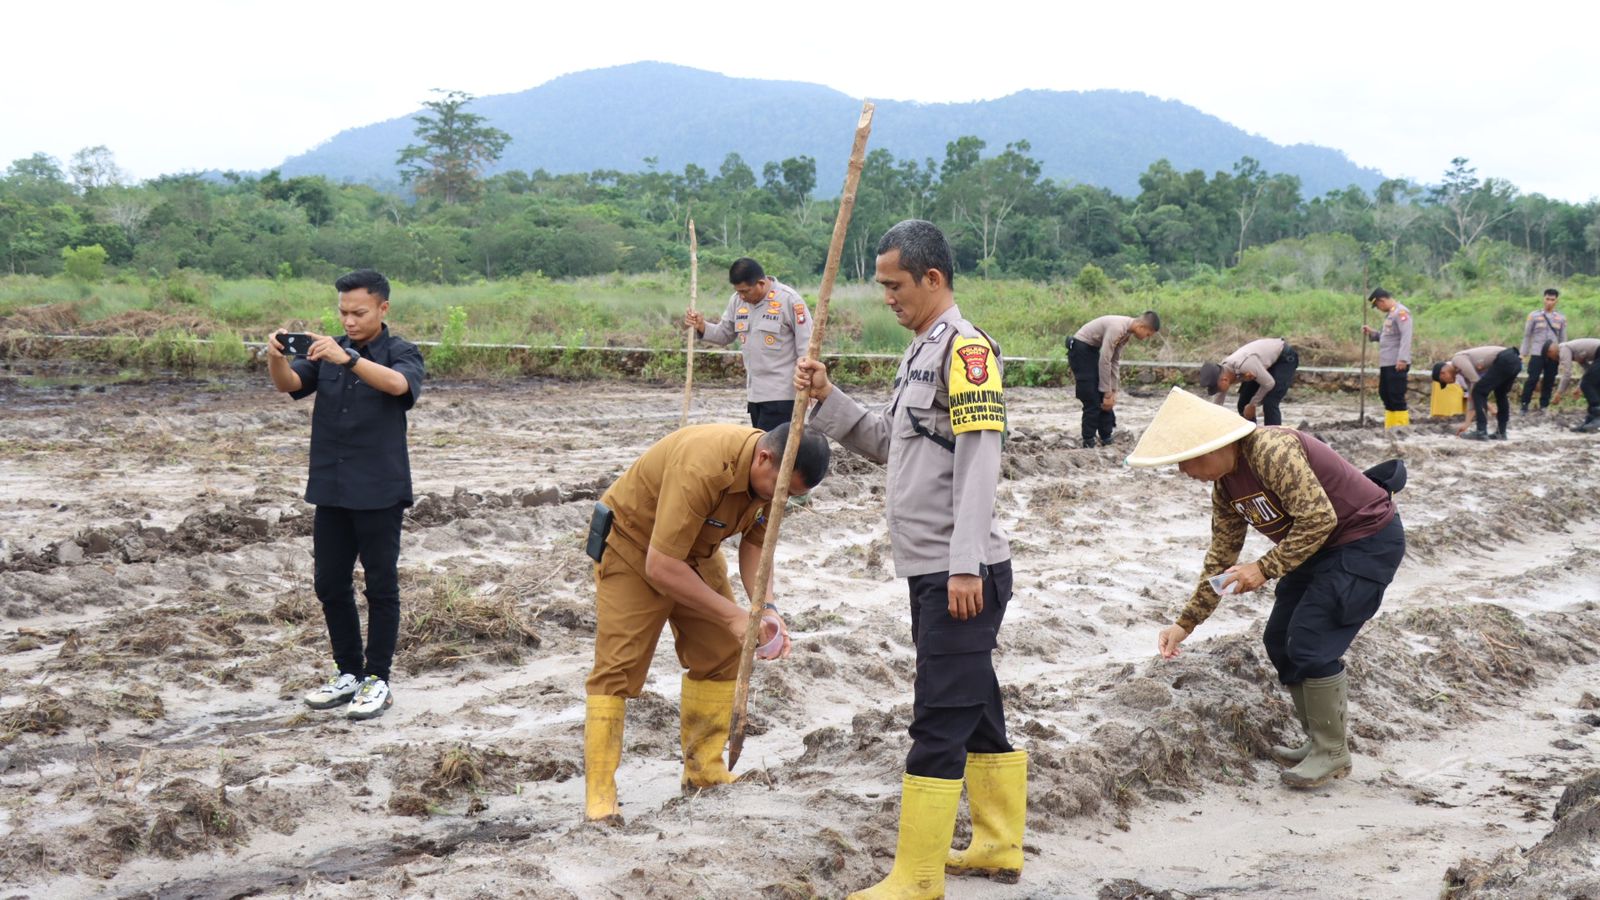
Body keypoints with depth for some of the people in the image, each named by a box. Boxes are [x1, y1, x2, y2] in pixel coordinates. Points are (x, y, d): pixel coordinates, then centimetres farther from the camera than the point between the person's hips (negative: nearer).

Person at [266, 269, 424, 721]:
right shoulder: (326, 351, 9)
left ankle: (378, 680, 11)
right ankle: (349, 673, 23)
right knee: (331, 584, 10)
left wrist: (348, 359, -41)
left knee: (381, 586, 2)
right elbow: (289, 384, -7)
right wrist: (277, 358, -30)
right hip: (330, 487, 5)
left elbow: (399, 384, -27)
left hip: (379, 491, -5)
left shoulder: (401, 353, -4)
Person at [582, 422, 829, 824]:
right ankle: (599, 794, -9)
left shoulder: (776, 472, -15)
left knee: (723, 653, 6)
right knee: (617, 668, -12)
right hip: (632, 547, -8)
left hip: (695, 552, 8)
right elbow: (661, 567, -37)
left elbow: (755, 544, -3)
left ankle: (704, 768, 19)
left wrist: (767, 607, -20)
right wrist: (733, 615, -33)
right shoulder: (701, 468, -40)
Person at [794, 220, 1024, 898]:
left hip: (962, 575, -10)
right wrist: (827, 400, 8)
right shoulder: (920, 351, 17)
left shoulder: (964, 347, -13)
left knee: (939, 722, -7)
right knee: (975, 710, 17)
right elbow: (890, 443, 21)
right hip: (932, 570, 10)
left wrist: (965, 567, -24)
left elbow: (979, 462, -20)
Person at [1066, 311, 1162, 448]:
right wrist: (1108, 393, -21)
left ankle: (1106, 439, 14)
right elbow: (1104, 362, -27)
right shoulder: (1117, 328, -28)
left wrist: (1113, 391, 5)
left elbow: (1115, 361, 8)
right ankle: (1088, 443, -3)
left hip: (1092, 349, 9)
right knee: (1092, 401, -9)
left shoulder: (1127, 332, 1)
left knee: (1105, 400, 7)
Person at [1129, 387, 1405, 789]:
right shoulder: (1224, 485, 2)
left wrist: (1265, 568, -27)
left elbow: (1319, 518, -32)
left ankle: (1332, 754, -1)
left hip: (1368, 540, -10)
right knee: (1280, 639, 8)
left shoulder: (1272, 451, -28)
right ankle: (1318, 742, 20)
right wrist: (1186, 623, 7)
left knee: (1310, 640, -14)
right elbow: (1221, 557, 9)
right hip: (1323, 547, 10)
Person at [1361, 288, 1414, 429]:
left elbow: (1406, 337, -20)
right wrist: (1372, 332, 13)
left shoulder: (1401, 312, -12)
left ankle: (1402, 427, -5)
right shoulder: (1390, 314, 19)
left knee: (1396, 396, -8)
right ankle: (1390, 428, 21)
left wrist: (1402, 359, -27)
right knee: (1385, 394, 14)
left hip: (1397, 364, -10)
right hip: (1386, 363, 10)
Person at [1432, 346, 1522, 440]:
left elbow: (1476, 382, -8)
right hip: (1514, 359, 10)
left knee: (1479, 392, -4)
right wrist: (1467, 422, 28)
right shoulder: (1463, 370, 27)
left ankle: (1481, 432, -4)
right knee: (1500, 394, 27)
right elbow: (1472, 397, 29)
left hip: (1505, 360, -10)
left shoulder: (1457, 359, 0)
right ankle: (1501, 432, 27)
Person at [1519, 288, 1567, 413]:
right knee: (1533, 379, -9)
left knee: (1549, 381, 5)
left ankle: (1544, 405, 14)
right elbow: (1527, 335, 4)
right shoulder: (1534, 315, 1)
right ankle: (1524, 403, 0)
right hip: (1537, 353, -3)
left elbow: (1563, 339, 13)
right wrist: (1524, 354, 1)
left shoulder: (1561, 318, 8)